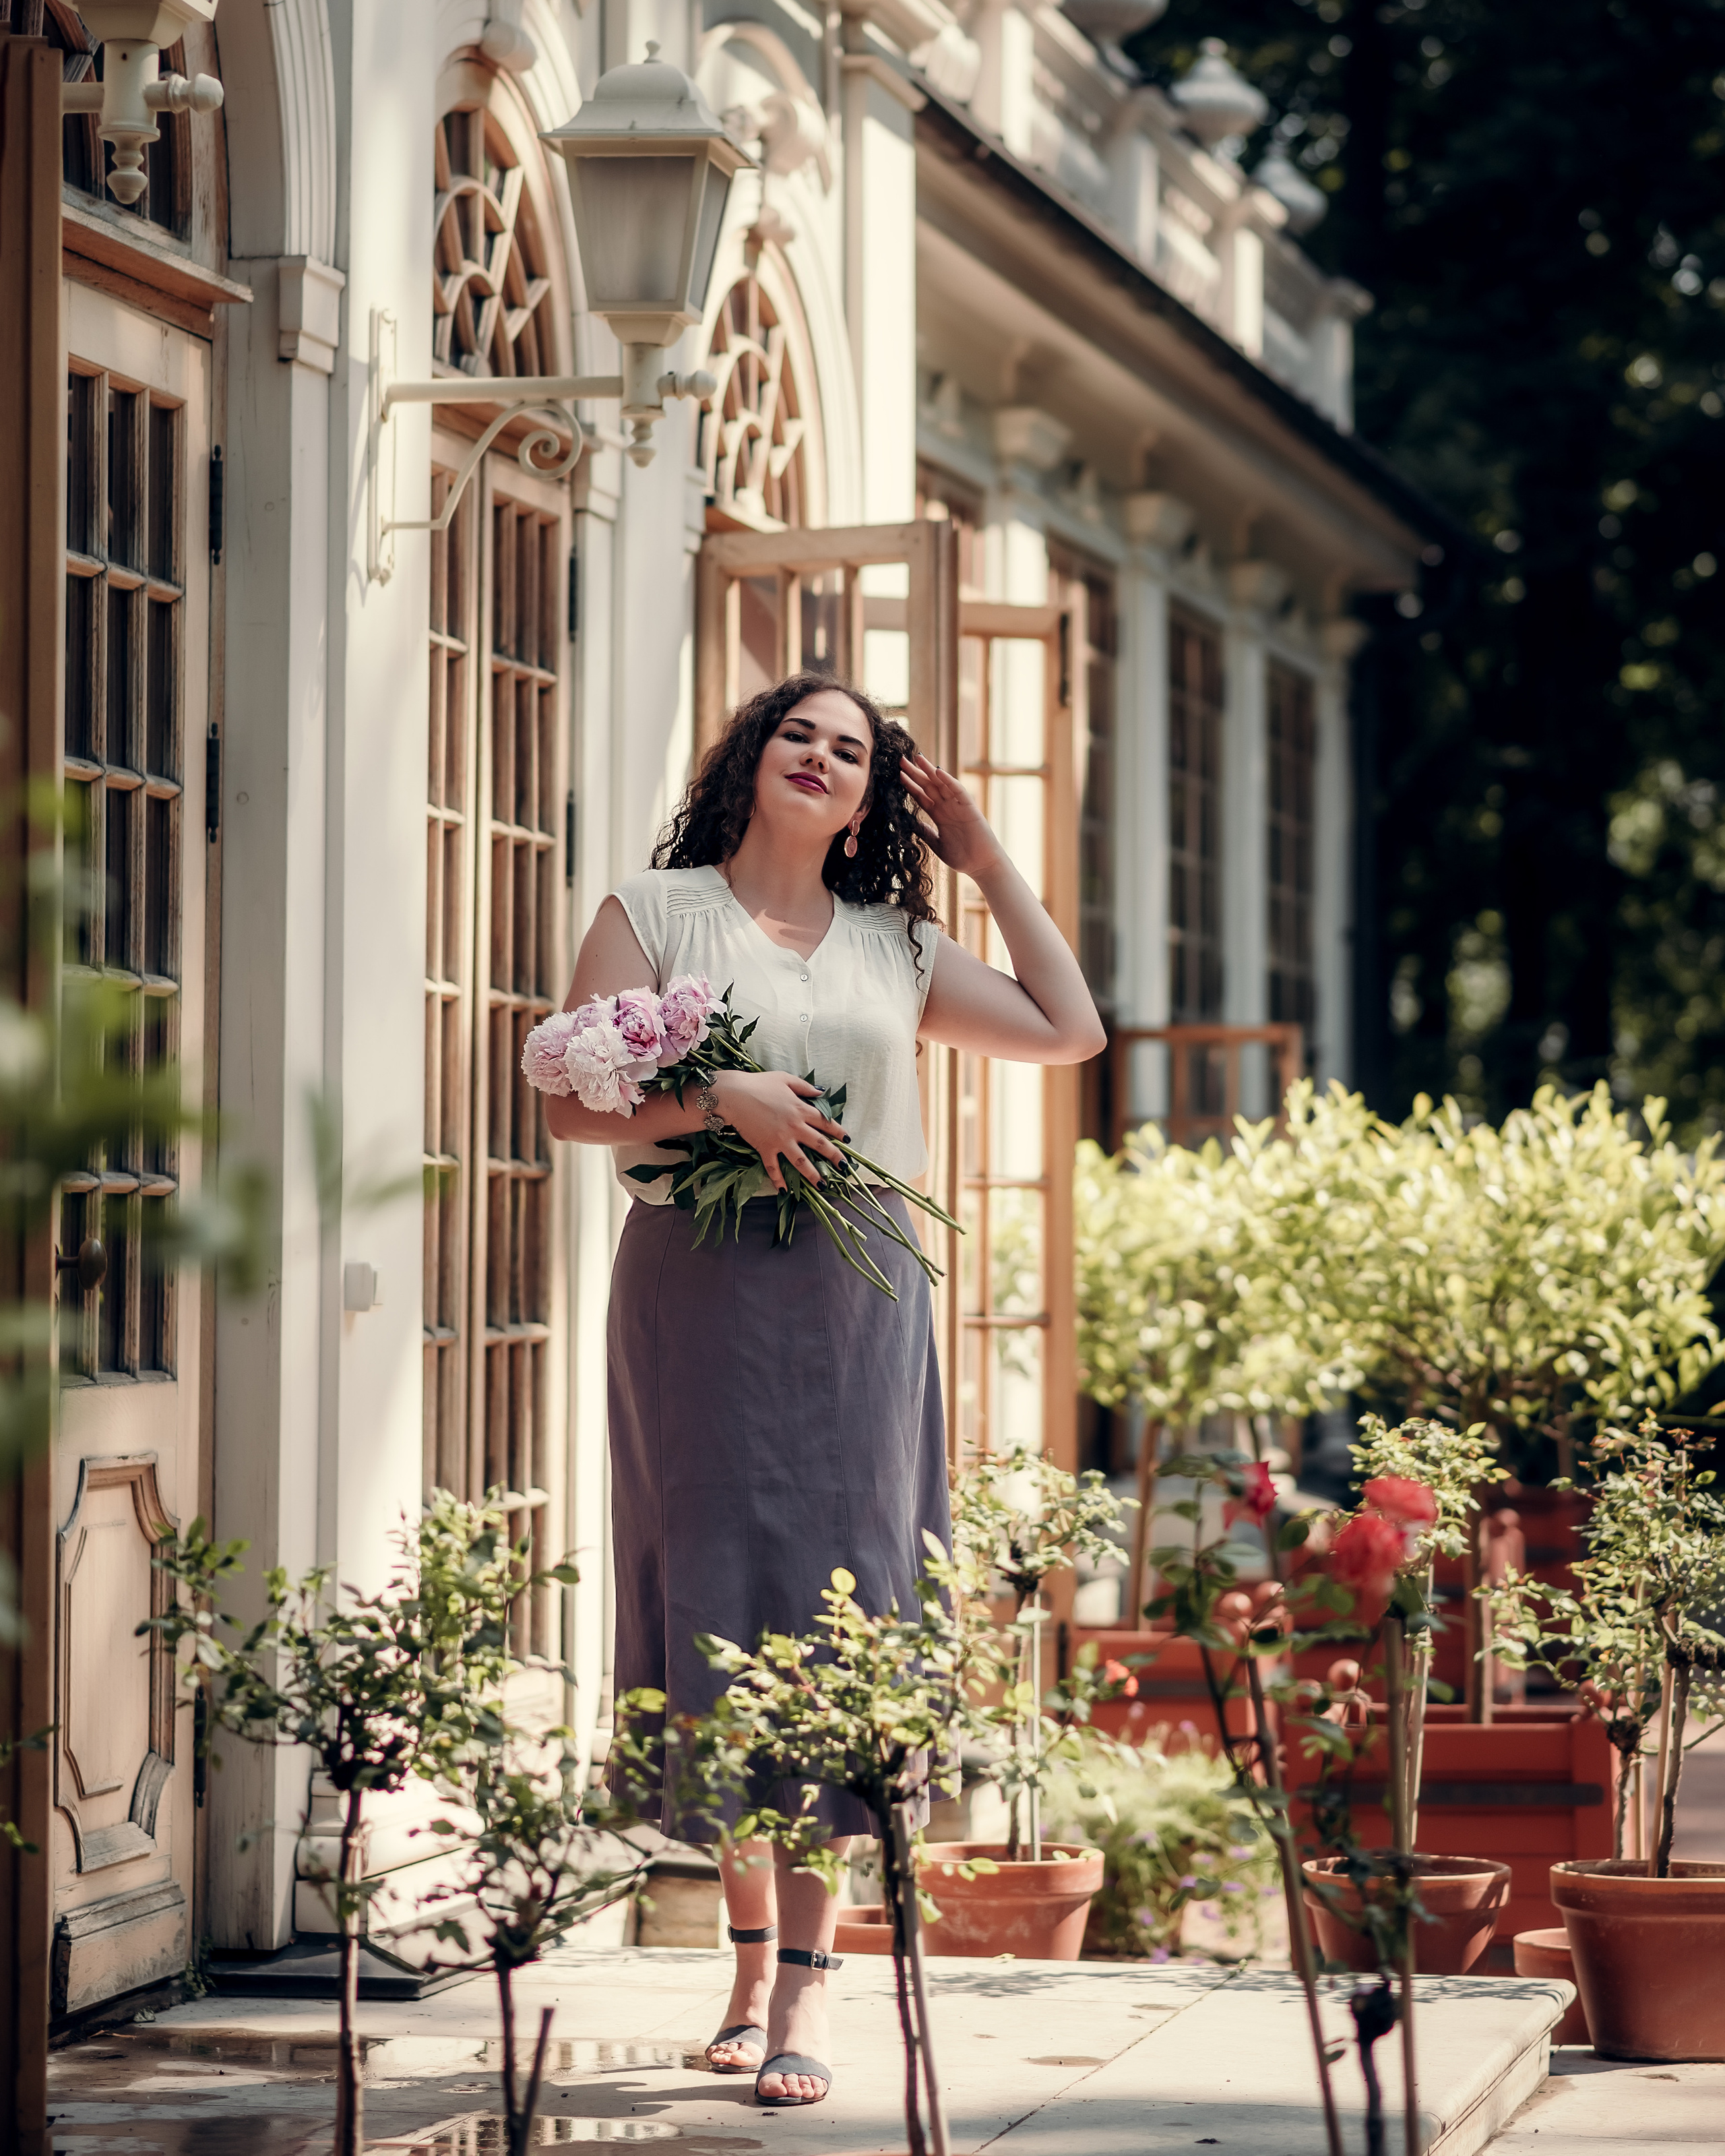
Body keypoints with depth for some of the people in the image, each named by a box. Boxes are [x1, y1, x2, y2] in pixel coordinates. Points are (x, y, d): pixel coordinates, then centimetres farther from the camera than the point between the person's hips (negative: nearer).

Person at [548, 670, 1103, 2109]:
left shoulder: (896, 949, 17)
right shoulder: (657, 915, 7)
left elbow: (1069, 1029, 15)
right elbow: (574, 1102, -1)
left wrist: (987, 857, 17)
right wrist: (721, 1102, -17)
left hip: (858, 1304, 2)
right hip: (699, 1291, -2)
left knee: (837, 1609, -5)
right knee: (720, 1599, -2)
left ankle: (808, 1984, -6)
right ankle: (752, 1955, 11)